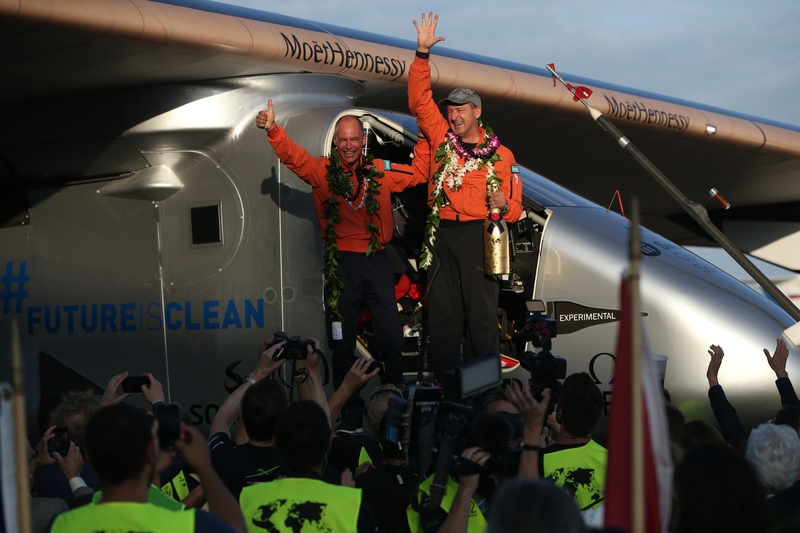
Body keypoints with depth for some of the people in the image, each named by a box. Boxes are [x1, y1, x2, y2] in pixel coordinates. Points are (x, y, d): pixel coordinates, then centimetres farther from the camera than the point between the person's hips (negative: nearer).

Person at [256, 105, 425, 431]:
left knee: (391, 336, 3)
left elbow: (421, 175, 14)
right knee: (342, 341, 6)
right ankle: (350, 410, 17)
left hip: (376, 259, 1)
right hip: (341, 262, -1)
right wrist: (272, 129, -28)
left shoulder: (381, 172, 6)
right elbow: (292, 156, -12)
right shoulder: (322, 171, 1)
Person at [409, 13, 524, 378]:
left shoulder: (500, 155, 5)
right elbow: (419, 101, 7)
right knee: (442, 314, 5)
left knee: (482, 313, -4)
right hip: (442, 235, 3)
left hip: (479, 237, -3)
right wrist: (423, 53, -1)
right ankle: (443, 384, 12)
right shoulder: (441, 139, 12)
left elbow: (514, 209, 8)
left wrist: (504, 204, -17)